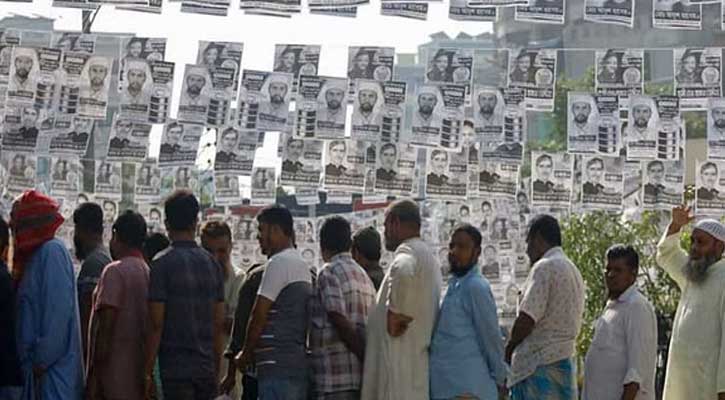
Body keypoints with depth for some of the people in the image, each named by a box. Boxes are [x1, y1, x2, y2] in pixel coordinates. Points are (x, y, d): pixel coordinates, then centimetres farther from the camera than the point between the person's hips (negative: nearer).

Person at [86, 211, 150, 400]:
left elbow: (106, 326, -15)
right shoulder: (148, 272, 12)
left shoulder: (115, 271, -9)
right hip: (139, 375, 7)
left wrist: (94, 376, -12)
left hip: (115, 376, -7)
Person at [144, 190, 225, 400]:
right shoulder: (212, 263, 8)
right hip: (207, 368, 5)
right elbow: (219, 324, 10)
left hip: (176, 368, -5)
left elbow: (156, 325, -11)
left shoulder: (162, 263, -8)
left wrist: (147, 371, -5)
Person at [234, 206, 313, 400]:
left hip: (278, 366, -10)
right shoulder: (302, 264, 20)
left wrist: (245, 353, 3)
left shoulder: (279, 262, -10)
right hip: (299, 365, 10)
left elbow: (259, 314, -11)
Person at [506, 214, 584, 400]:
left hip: (539, 366, -9)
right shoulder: (572, 270, 18)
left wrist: (510, 347, 2)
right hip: (564, 360, 9)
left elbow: (527, 319, -18)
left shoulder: (544, 267, -10)